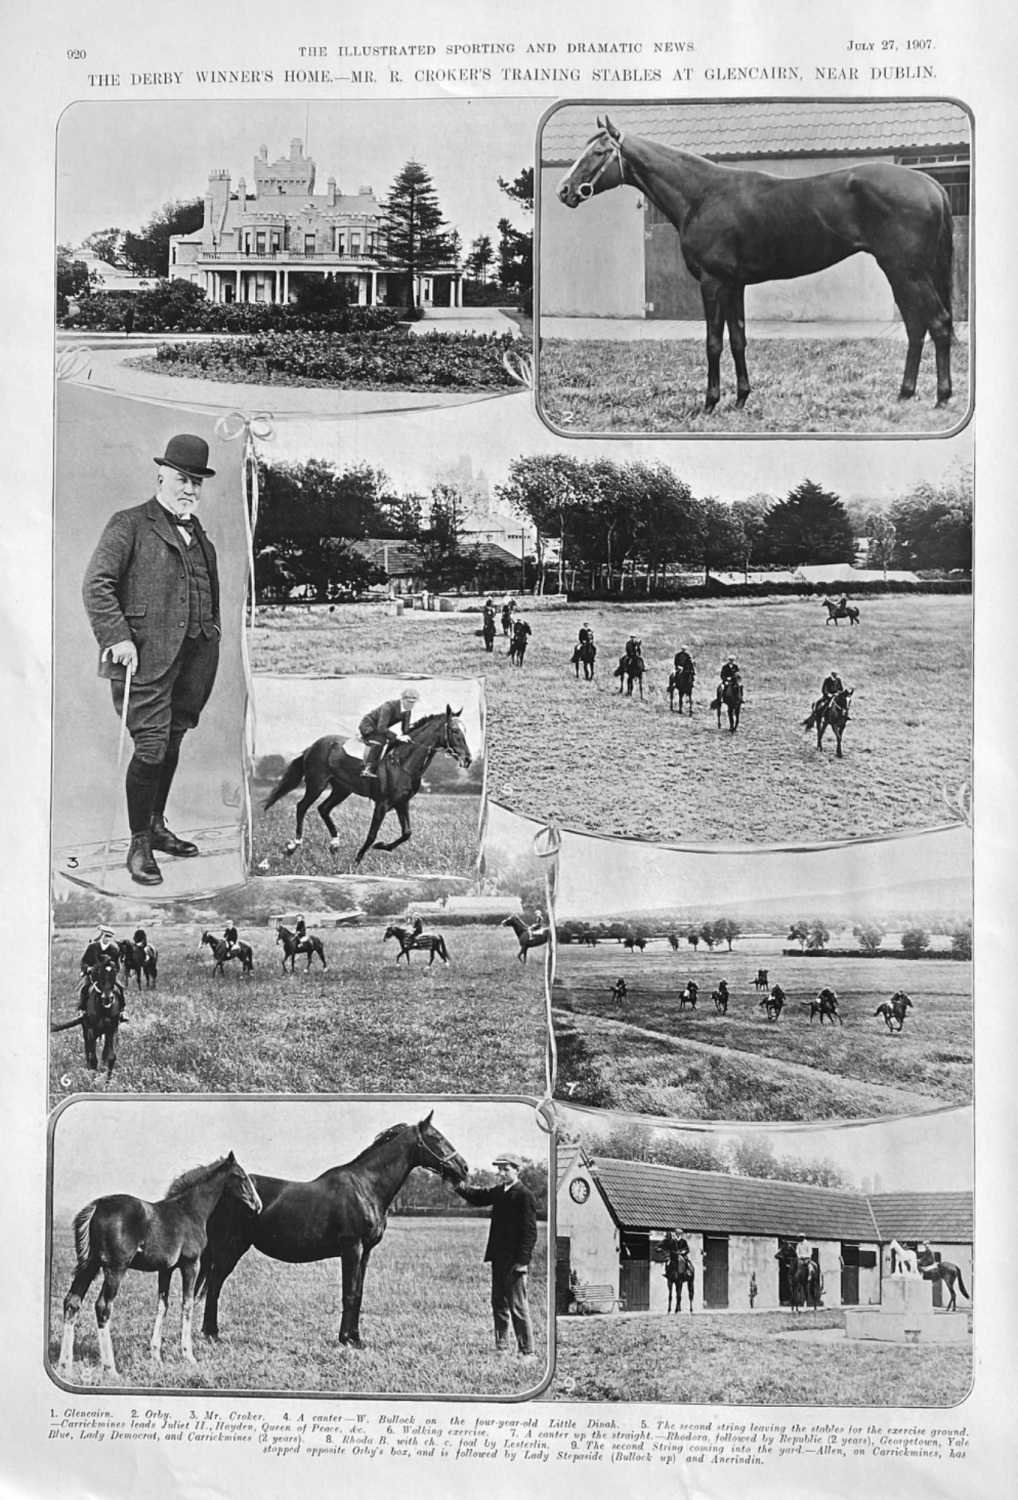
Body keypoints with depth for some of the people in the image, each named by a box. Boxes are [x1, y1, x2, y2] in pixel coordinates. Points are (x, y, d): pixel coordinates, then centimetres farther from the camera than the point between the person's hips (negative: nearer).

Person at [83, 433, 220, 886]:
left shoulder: (199, 535, 18)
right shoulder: (129, 525, -3)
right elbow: (95, 584, -9)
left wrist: (210, 633, 13)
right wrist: (117, 638, -17)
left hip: (192, 657, 7)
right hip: (145, 657, -7)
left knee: (172, 744, 15)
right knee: (151, 748, -9)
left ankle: (156, 827, 31)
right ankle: (139, 846, 1)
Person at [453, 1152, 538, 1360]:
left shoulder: (524, 1195, -13)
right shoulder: (499, 1191, 11)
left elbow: (530, 1232, -16)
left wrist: (523, 1260, -19)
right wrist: (459, 1188, -7)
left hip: (514, 1262, -9)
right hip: (498, 1258, 9)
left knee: (518, 1307, -3)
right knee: (499, 1304, 15)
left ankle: (527, 1351, 4)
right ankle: (501, 1348, 25)